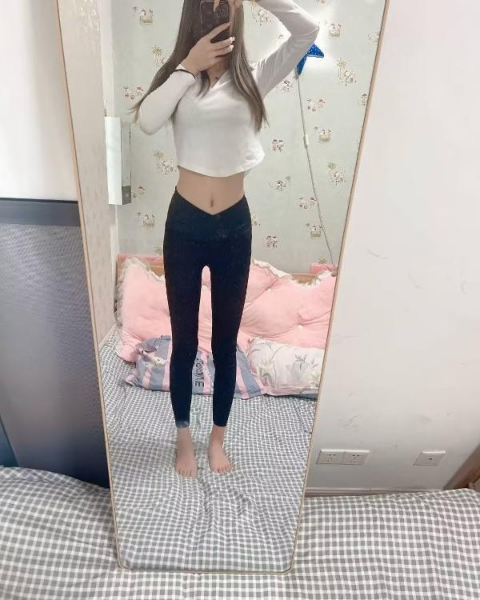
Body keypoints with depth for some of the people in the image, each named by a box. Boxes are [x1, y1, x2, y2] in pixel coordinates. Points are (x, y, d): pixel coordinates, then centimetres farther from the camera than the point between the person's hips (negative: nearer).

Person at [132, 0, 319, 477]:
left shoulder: (252, 78, 9)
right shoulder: (178, 76, 7)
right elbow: (146, 121, -13)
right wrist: (188, 66, -10)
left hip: (234, 225, 1)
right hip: (185, 225, 0)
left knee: (226, 341, 11)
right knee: (184, 342, 10)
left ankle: (217, 437, 37)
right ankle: (183, 437, 37)